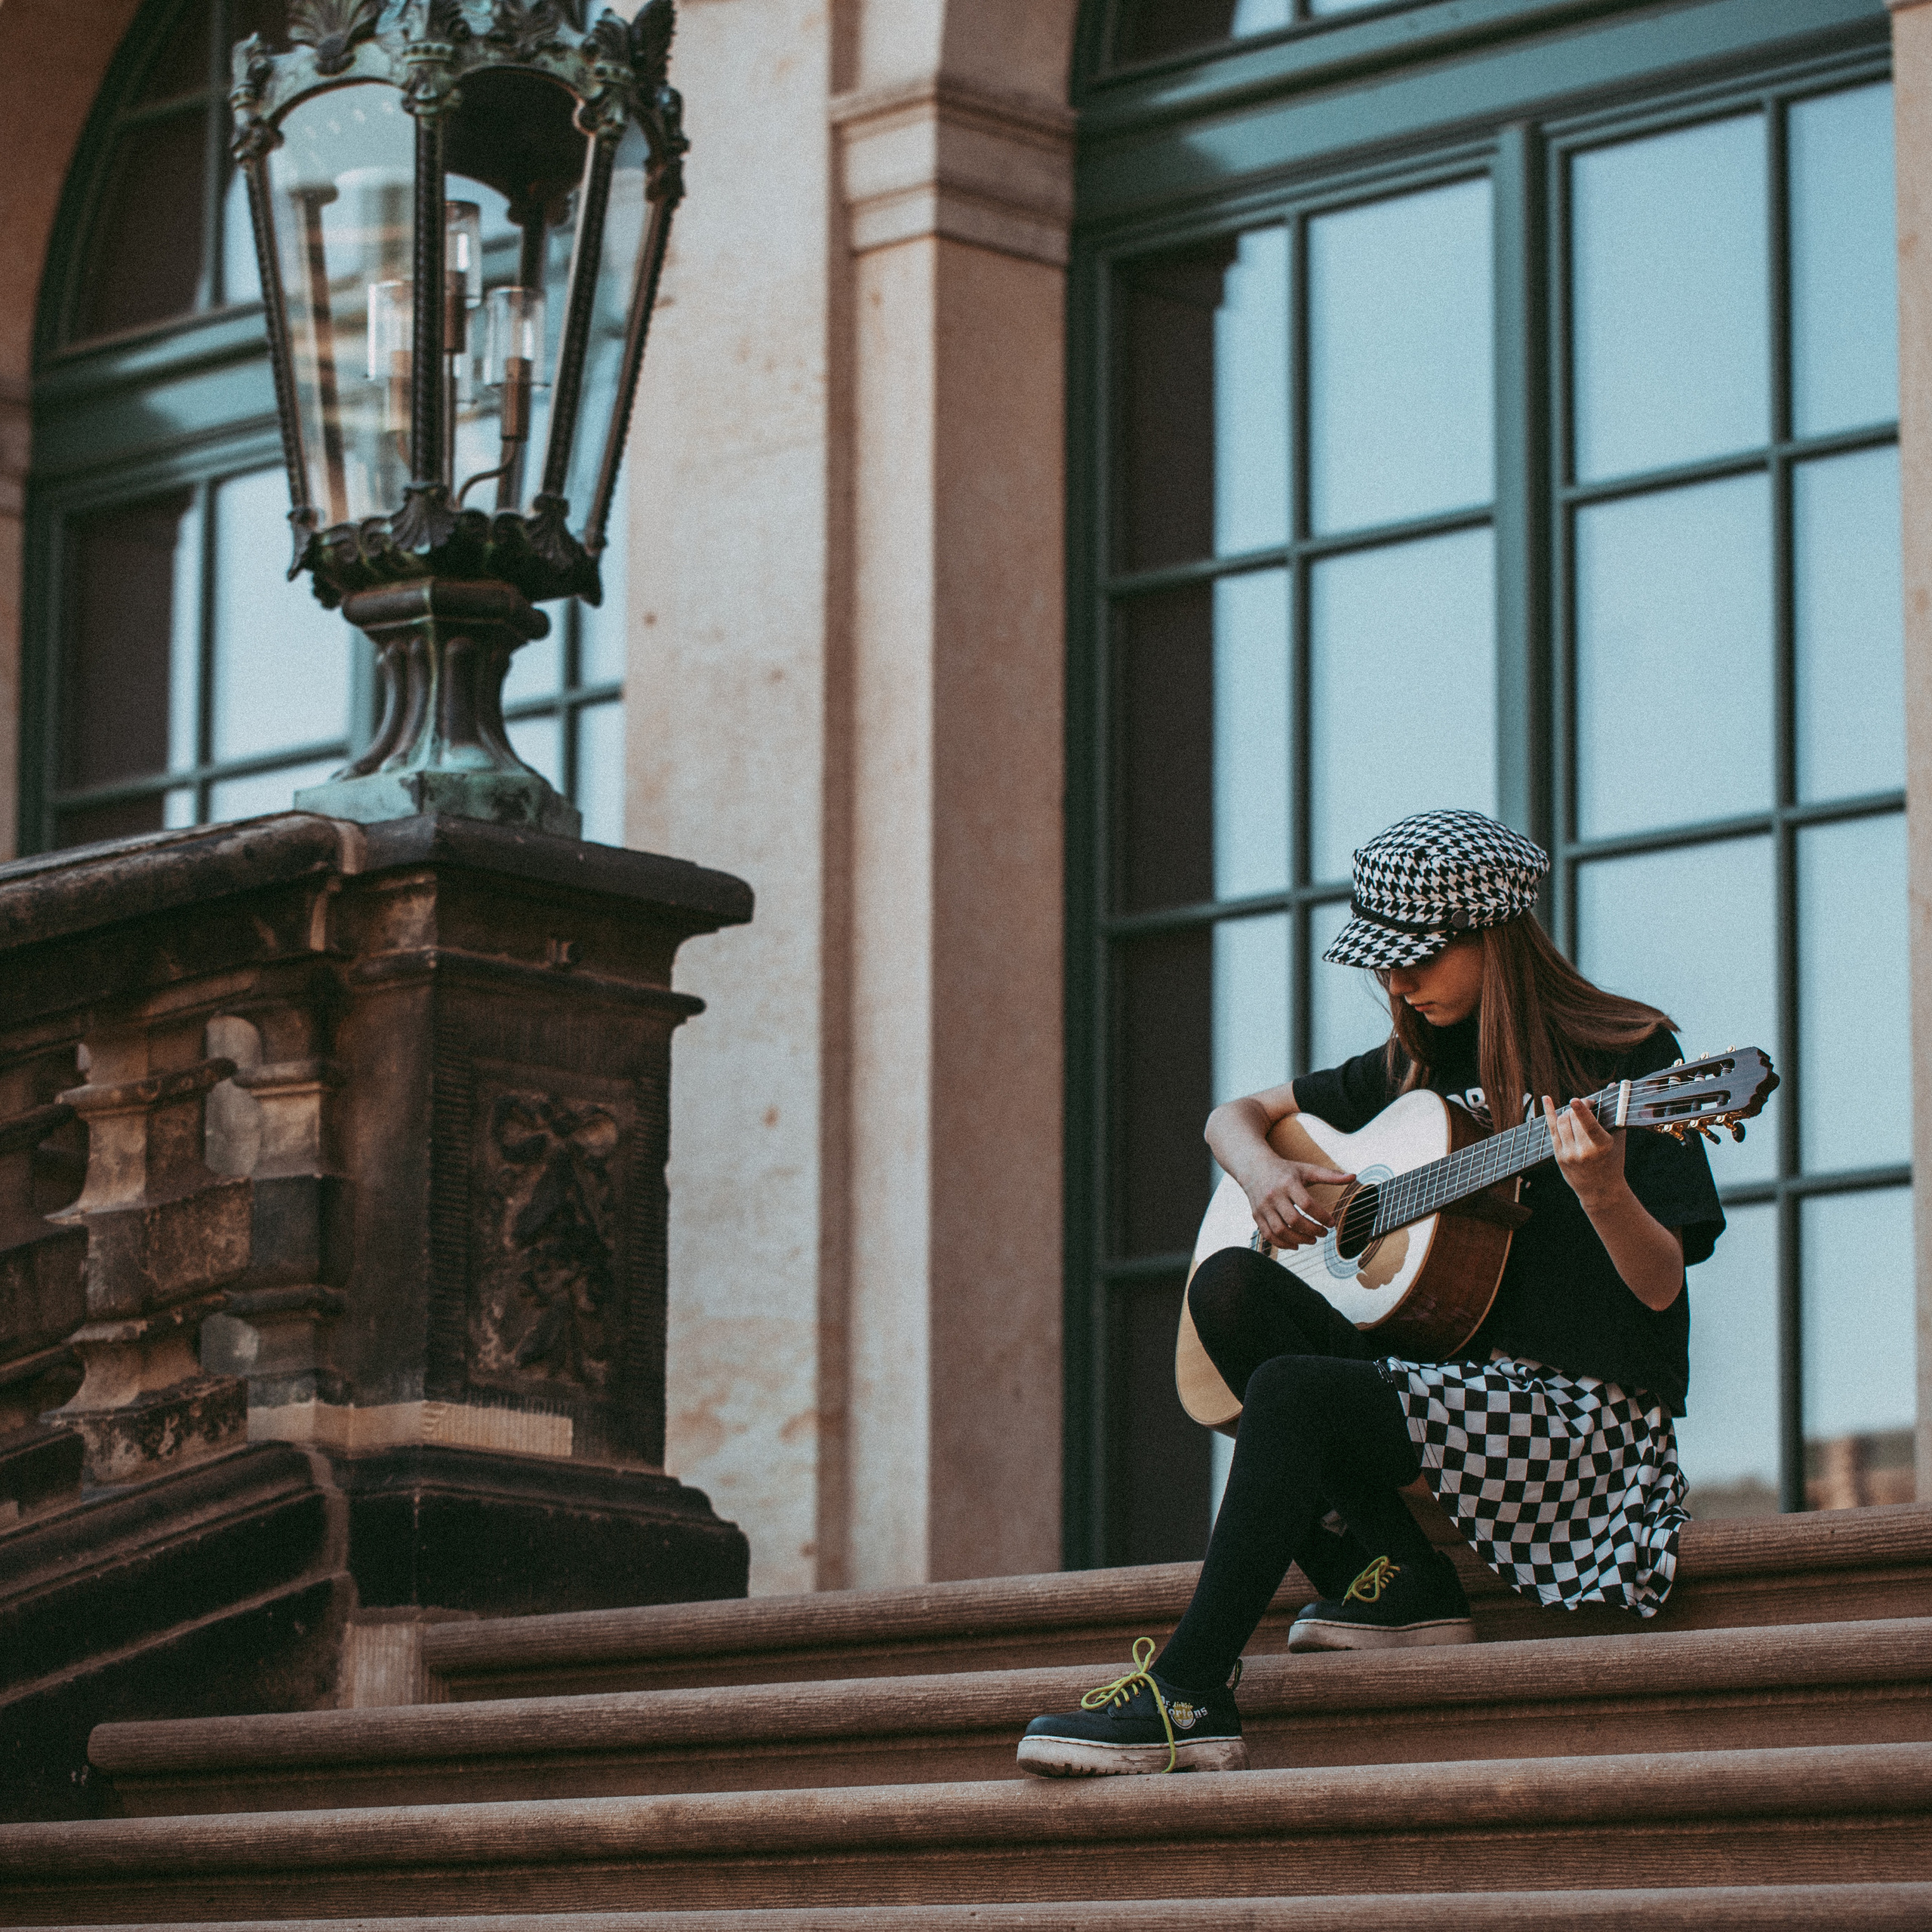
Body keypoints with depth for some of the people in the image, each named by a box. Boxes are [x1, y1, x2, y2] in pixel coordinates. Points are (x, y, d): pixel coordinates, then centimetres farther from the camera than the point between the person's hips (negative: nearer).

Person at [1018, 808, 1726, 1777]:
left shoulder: (1630, 1060, -4)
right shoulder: (1423, 1062, 15)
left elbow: (1659, 1289, -11)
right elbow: (1237, 1114, 25)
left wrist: (1603, 1194, -32)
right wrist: (1264, 1175, 1)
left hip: (1580, 1411, -7)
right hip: (1443, 1374, 7)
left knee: (1292, 1391, -28)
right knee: (1229, 1285, -15)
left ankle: (1186, 1695, -30)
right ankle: (1400, 1580, -16)